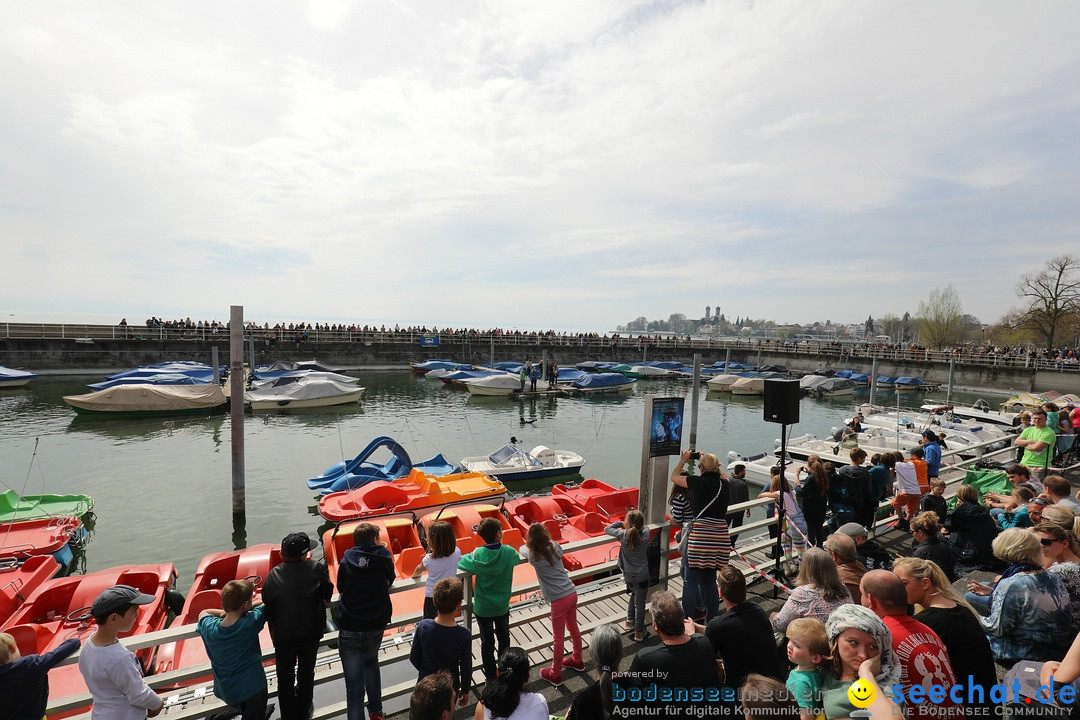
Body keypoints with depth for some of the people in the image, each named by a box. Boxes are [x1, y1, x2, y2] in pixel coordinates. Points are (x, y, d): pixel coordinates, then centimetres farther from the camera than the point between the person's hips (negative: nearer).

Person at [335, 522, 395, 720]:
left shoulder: (347, 560, -4)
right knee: (371, 663, 29)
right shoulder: (384, 557, -5)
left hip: (349, 630, -2)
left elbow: (340, 587, 9)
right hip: (375, 627, 2)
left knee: (354, 684, 5)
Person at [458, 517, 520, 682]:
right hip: (502, 606, 1)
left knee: (487, 642, 18)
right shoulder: (509, 552, -21)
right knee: (503, 638, 25)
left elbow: (459, 563, -6)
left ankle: (491, 677, 32)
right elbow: (517, 559, 1)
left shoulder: (477, 555, -23)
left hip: (482, 608, -1)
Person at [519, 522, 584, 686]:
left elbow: (522, 548, 9)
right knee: (573, 628, 25)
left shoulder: (534, 556, -13)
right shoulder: (555, 547, -1)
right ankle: (577, 660, 45)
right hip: (572, 593, 6)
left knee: (558, 637, 10)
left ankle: (555, 675, 26)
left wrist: (529, 545, 27)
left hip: (559, 599, -6)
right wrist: (544, 541, 26)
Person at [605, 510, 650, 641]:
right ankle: (639, 632, 22)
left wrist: (620, 523, 2)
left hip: (628, 575, 2)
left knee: (634, 594, 29)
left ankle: (630, 622, 39)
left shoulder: (623, 534, -19)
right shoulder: (645, 535, -18)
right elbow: (642, 528, 7)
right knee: (639, 602, 10)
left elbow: (607, 529, -4)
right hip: (642, 576, -2)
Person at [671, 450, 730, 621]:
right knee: (710, 580, 17)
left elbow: (674, 477, 9)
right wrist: (710, 459, 35)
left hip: (700, 536, -5)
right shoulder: (723, 484, 5)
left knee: (691, 581, 3)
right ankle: (711, 621, 25)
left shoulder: (699, 482, -7)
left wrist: (683, 460, 22)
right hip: (721, 536, 5)